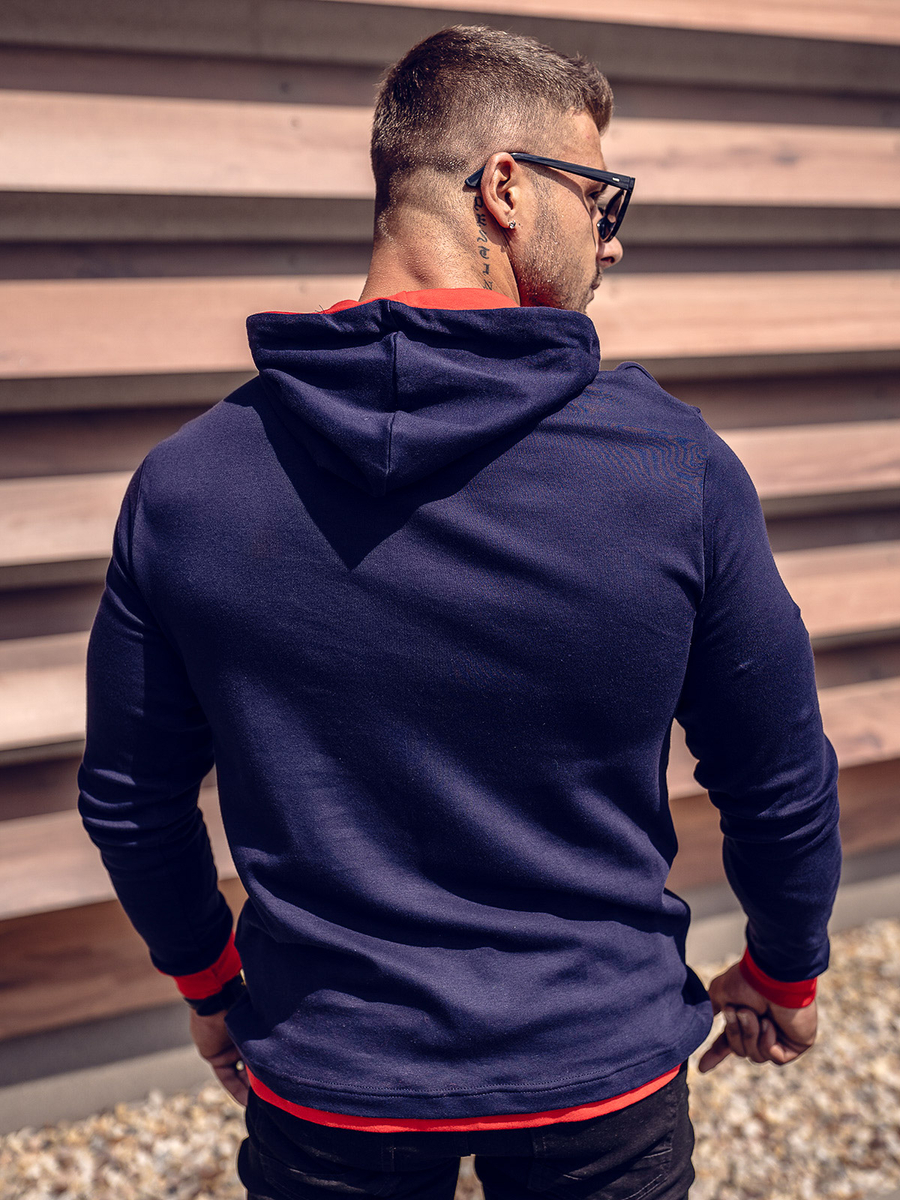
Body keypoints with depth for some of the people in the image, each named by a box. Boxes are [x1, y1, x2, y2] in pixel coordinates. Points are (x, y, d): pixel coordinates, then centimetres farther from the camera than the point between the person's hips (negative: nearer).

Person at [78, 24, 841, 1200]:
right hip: (598, 1080, 0)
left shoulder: (188, 480, -12)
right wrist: (786, 969, 13)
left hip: (324, 1084, 1)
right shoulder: (677, 464, -16)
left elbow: (130, 801, -2)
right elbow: (783, 785, -6)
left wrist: (208, 980, 16)